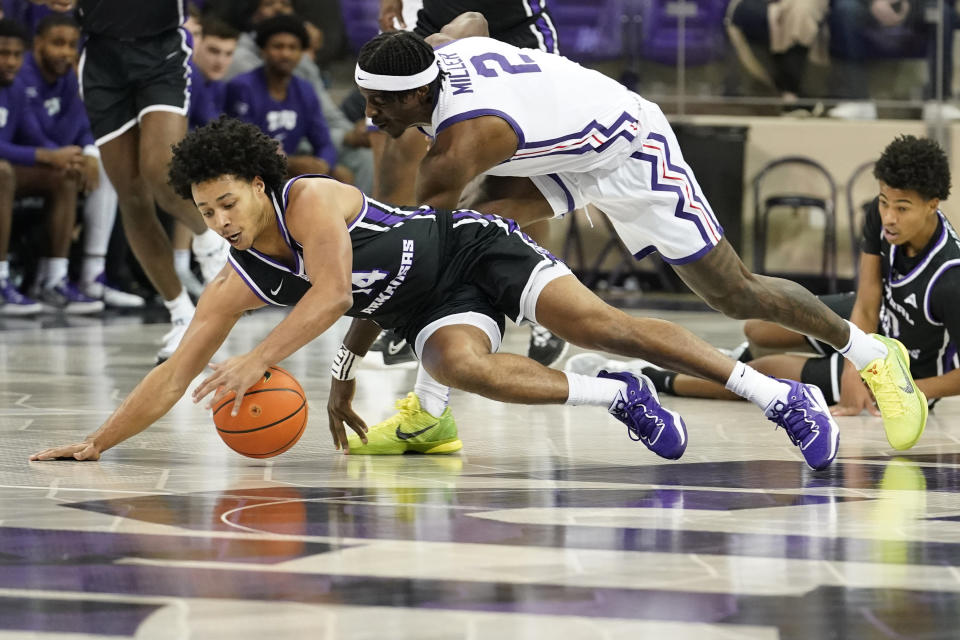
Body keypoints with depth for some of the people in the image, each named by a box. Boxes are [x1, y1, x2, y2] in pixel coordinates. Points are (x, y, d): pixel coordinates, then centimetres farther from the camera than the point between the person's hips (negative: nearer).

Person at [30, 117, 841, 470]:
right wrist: (95, 443, -10)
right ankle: (619, 397, -18)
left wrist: (261, 359, -41)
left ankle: (780, 395, -20)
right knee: (461, 366, -30)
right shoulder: (235, 286, -5)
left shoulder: (311, 200, -23)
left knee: (596, 321, -22)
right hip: (434, 311, 5)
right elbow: (173, 378, -3)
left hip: (475, 245, -5)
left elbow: (332, 294, -35)